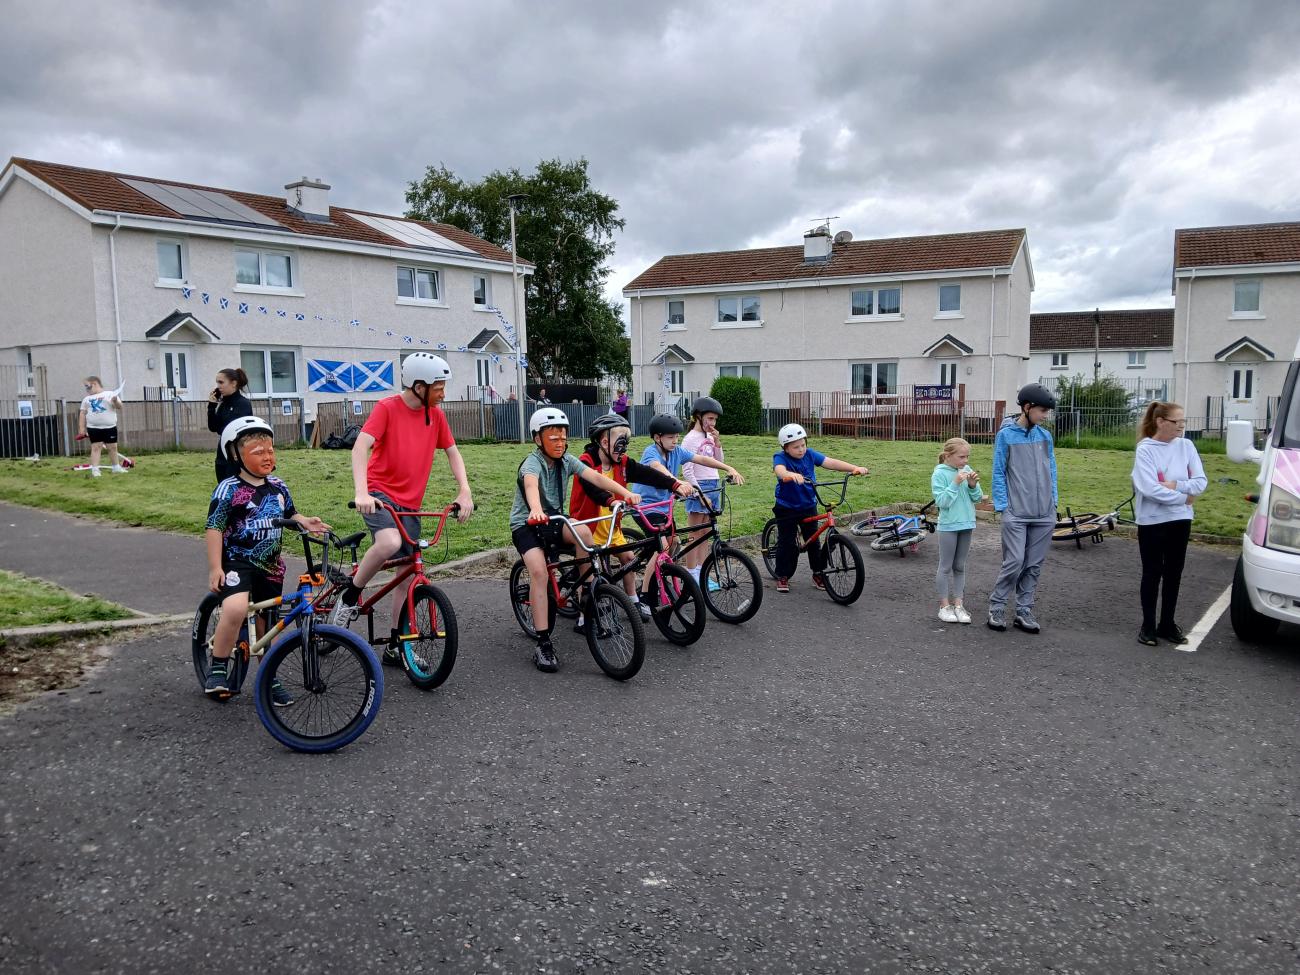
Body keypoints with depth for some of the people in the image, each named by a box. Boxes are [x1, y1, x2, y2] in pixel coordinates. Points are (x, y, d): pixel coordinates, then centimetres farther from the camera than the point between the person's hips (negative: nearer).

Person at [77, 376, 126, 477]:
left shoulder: (110, 394, 4)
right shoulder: (86, 399, 13)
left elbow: (119, 406, -3)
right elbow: (82, 414, 12)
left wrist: (115, 401, -26)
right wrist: (81, 428, 4)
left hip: (110, 427, -1)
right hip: (93, 428, 1)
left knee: (113, 447, 6)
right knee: (96, 447, -5)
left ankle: (116, 467, 20)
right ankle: (94, 470, -8)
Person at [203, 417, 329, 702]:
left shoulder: (278, 488, 6)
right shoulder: (229, 489, -10)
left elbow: (288, 515, 20)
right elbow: (214, 527, -11)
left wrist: (304, 522, -3)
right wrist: (215, 568, -16)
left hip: (270, 566, 6)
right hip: (237, 562, -6)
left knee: (267, 624, 13)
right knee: (236, 609, -31)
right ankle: (217, 668, -11)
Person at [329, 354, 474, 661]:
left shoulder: (435, 415, 6)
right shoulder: (387, 408, -10)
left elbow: (453, 452, 11)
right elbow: (360, 446, -20)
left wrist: (464, 491, -4)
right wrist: (361, 492, -35)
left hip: (410, 502, 6)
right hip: (380, 494, -6)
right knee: (390, 543, -35)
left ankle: (395, 645, 18)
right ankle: (350, 596, -9)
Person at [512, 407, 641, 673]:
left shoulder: (566, 460, -3)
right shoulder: (532, 463, -20)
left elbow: (595, 476, -17)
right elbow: (531, 485, -43)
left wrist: (625, 493, -34)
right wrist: (536, 511, -66)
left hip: (554, 520, 5)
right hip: (526, 524, -5)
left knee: (583, 531, -28)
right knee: (539, 571, -27)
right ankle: (543, 644, -23)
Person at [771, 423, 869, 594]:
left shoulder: (810, 454, -5)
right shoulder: (780, 457, -17)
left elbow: (831, 462, -14)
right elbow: (780, 470, -40)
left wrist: (855, 468, -27)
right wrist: (792, 475, -63)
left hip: (809, 506, 4)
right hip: (787, 507, -3)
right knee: (787, 542, 0)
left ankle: (818, 574, 22)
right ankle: (782, 576, 14)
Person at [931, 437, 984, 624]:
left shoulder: (967, 470, 3)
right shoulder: (939, 474, -11)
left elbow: (977, 498, 5)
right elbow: (942, 501, -17)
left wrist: (973, 485, -13)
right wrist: (955, 483, -23)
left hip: (966, 524, 5)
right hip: (948, 526, -5)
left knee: (960, 567, 11)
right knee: (946, 567, 4)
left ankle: (958, 604, 17)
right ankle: (944, 606, 12)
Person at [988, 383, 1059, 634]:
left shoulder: (1045, 436, 8)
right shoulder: (1006, 435, -4)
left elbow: (1051, 470, 15)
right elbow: (998, 473, -3)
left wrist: (1053, 500, 6)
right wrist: (1002, 506, -8)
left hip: (1044, 514, 5)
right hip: (1016, 514, -5)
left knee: (1034, 565, 7)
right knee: (1015, 562, -9)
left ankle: (1024, 610, 16)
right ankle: (996, 606, 7)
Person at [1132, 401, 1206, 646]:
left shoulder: (1186, 446, 2)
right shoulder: (1145, 449, -11)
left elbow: (1201, 482, -2)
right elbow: (1150, 489, -20)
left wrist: (1175, 485, -17)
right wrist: (1184, 498, -12)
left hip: (1180, 520, 4)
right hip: (1151, 521, -4)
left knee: (1173, 574, 11)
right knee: (1152, 574, 4)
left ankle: (1167, 624, 23)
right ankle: (1148, 626, 15)